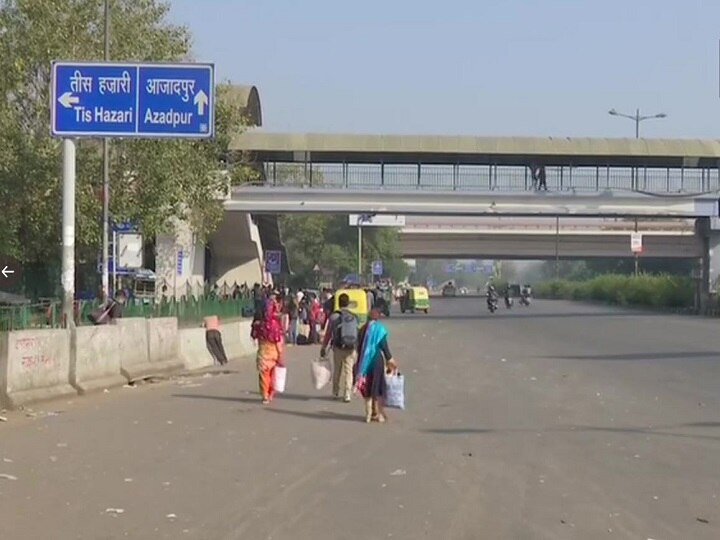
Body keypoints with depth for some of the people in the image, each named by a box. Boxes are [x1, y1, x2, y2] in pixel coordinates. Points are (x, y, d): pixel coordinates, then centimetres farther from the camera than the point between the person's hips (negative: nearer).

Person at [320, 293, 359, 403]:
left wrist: (323, 348, 6)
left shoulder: (334, 316, -5)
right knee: (348, 371, 6)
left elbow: (328, 333, -2)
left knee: (337, 370, 15)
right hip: (351, 348, 1)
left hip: (338, 348, -1)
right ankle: (347, 395, -1)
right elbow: (358, 335, 3)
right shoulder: (354, 317, 2)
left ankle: (336, 393, 26)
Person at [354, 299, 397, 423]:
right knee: (379, 387, 4)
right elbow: (383, 345, -14)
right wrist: (390, 359, -5)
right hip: (377, 360, -5)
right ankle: (380, 414, 4)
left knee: (368, 388, 13)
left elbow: (359, 346, 9)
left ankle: (369, 414, 15)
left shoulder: (364, 328, 5)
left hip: (365, 361, 5)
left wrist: (360, 362, 16)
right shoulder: (380, 328, -11)